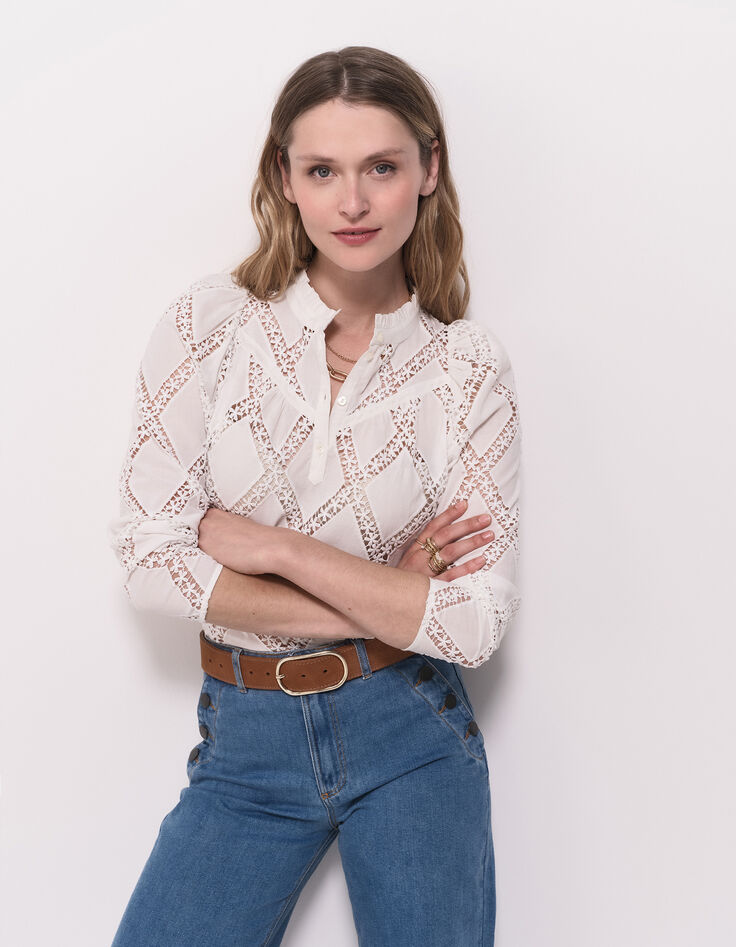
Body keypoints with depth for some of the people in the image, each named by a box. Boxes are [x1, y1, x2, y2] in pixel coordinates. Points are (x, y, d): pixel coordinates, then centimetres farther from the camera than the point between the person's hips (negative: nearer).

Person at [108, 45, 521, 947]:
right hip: (247, 742, 0)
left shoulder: (468, 365, -6)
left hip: (409, 731, 0)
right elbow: (149, 560, -11)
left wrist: (273, 546, -16)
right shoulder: (211, 320, -7)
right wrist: (382, 601, -13)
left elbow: (476, 622, -10)